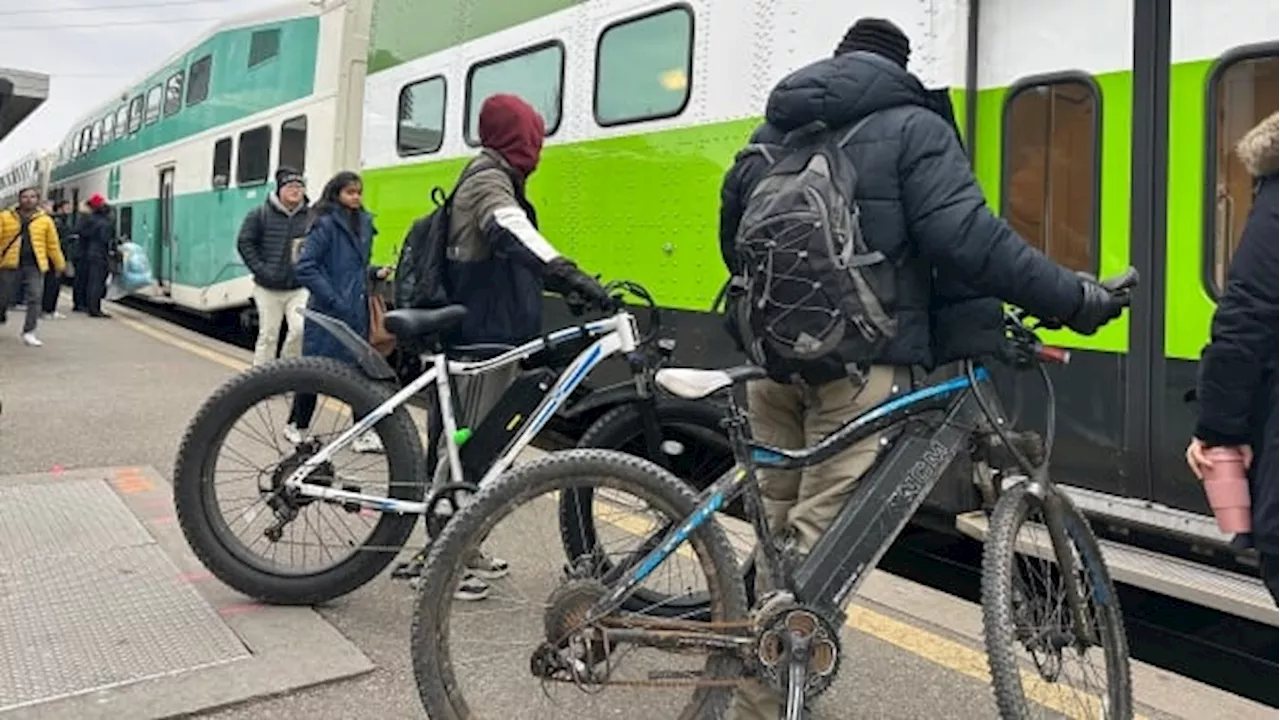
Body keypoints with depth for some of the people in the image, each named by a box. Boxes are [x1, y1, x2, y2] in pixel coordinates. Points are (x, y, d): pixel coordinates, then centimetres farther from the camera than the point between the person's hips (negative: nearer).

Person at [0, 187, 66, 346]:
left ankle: (29, 332, -1)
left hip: (35, 265, 0)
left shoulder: (45, 220, 6)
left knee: (35, 299, -7)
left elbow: (53, 244, 9)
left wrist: (59, 264, 13)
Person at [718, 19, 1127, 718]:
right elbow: (968, 240, -14)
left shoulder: (773, 132, 17)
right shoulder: (912, 126, -1)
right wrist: (1075, 299, -8)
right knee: (818, 537, -3)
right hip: (859, 360, -6)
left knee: (780, 529, 16)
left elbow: (733, 237, 21)